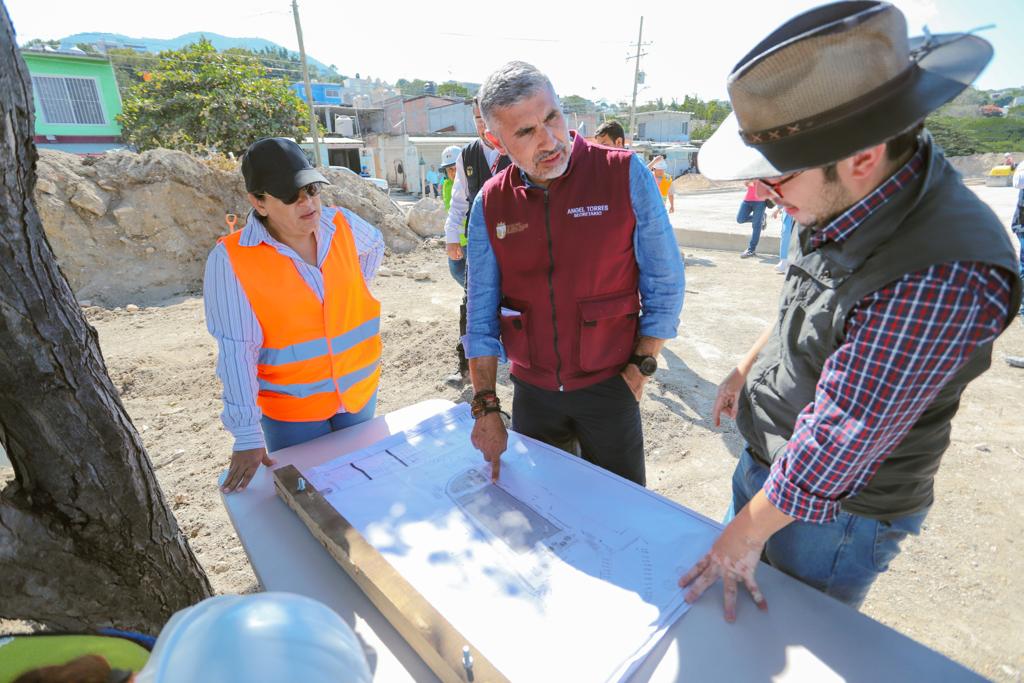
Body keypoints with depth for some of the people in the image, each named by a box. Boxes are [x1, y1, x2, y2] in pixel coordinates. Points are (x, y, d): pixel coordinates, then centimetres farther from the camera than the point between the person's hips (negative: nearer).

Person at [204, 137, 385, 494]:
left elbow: (375, 245, 17)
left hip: (360, 391, 4)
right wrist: (247, 436, -21)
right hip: (291, 412, -3)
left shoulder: (343, 225, -7)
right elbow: (236, 351, -20)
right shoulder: (230, 259, -18)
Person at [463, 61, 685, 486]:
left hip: (608, 386, -2)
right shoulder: (491, 204, -3)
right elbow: (481, 313, -1)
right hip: (531, 391, 3)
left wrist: (638, 370, -6)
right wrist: (486, 407, -3)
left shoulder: (625, 175, -11)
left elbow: (665, 284, -6)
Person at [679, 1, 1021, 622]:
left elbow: (833, 447, -28)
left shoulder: (941, 279, -34)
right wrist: (748, 367, 14)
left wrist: (746, 534, -17)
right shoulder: (847, 201, -8)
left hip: (837, 511, -7)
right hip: (769, 459, 8)